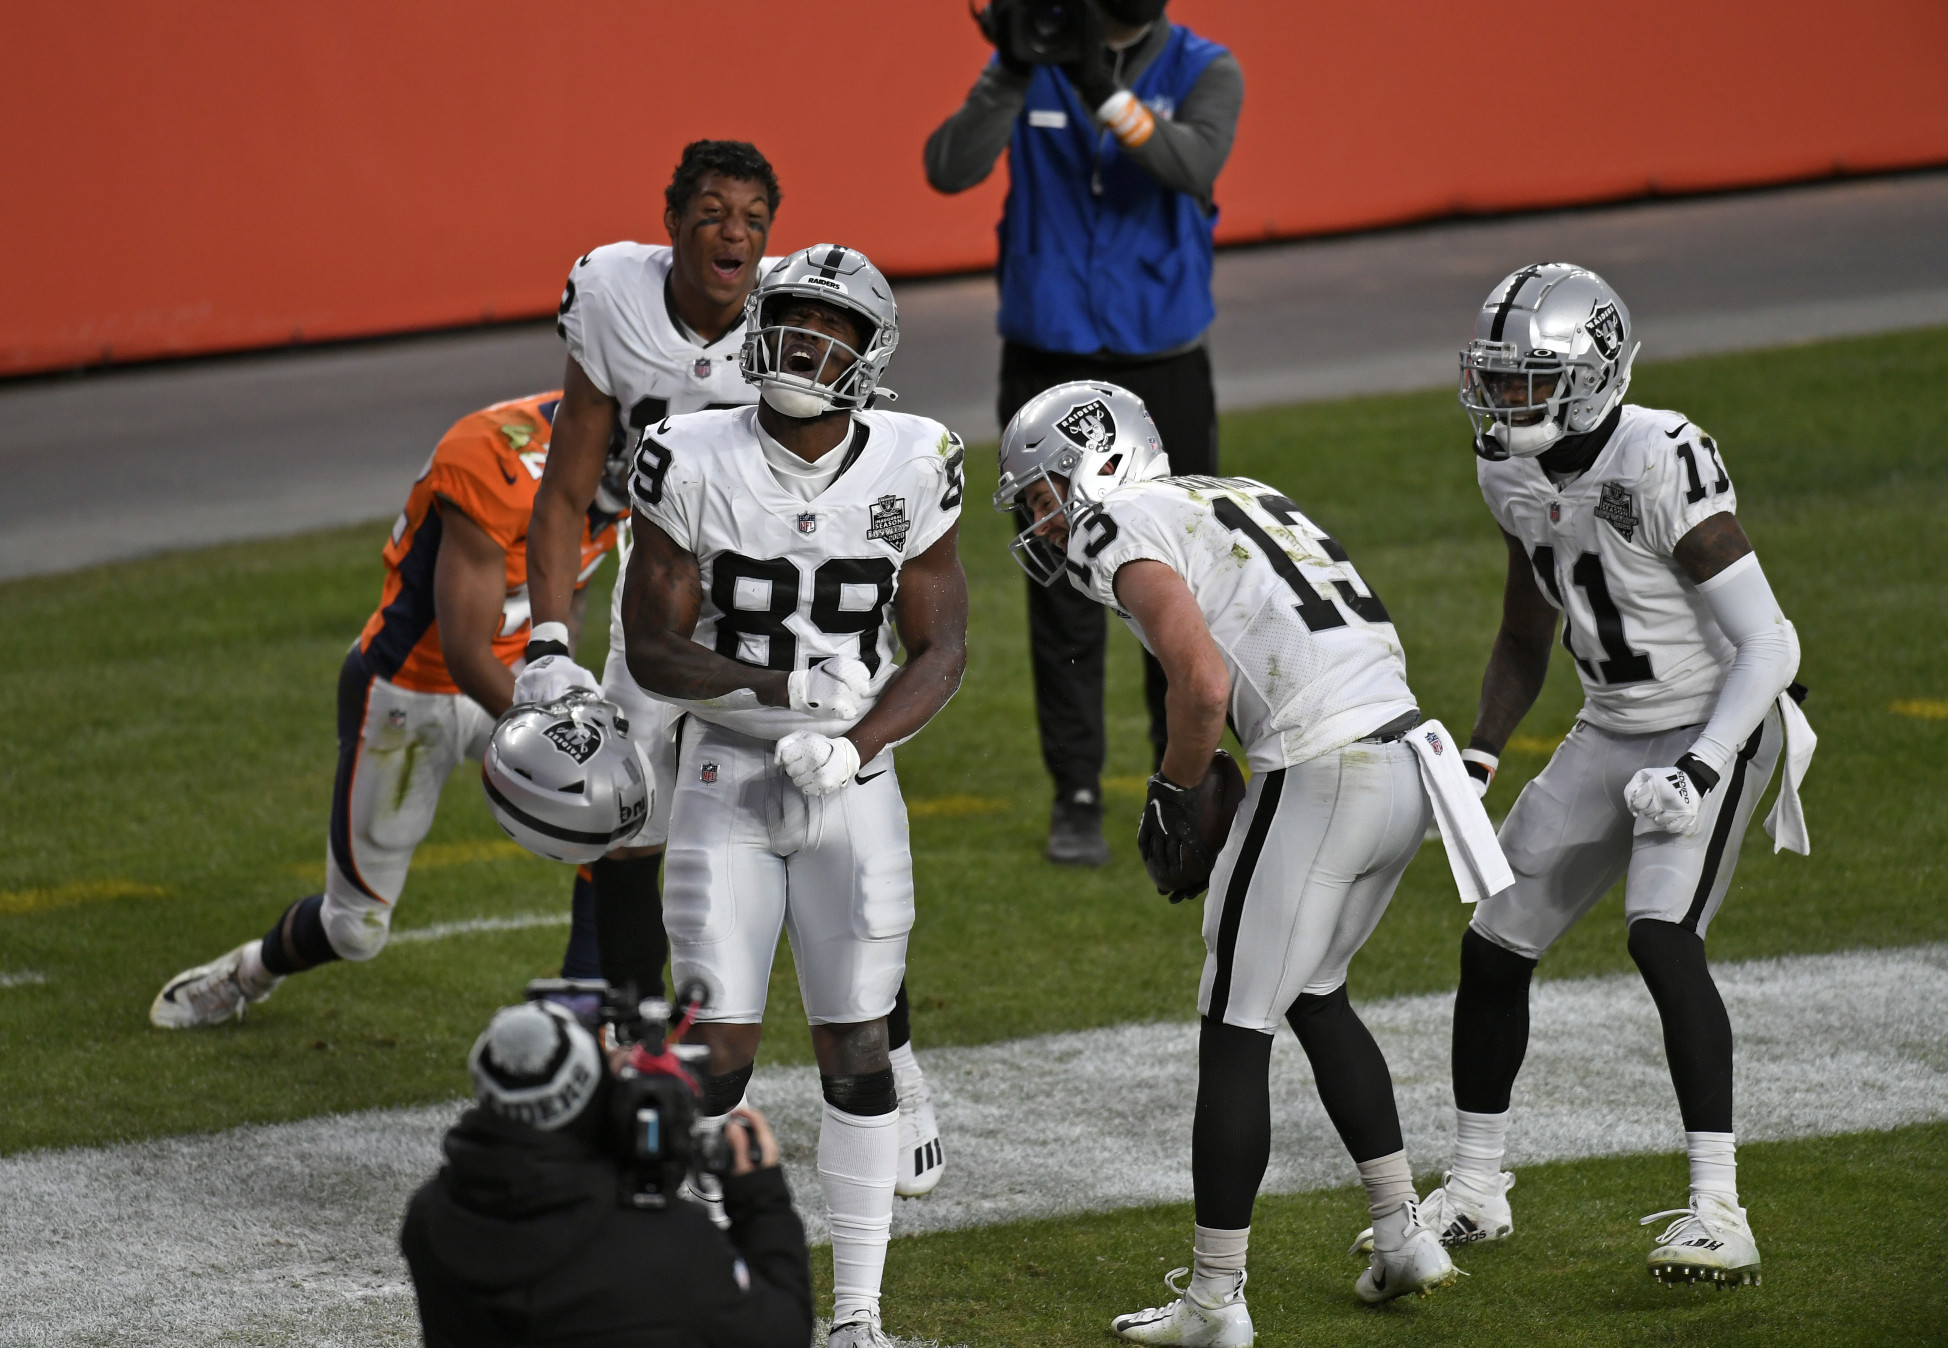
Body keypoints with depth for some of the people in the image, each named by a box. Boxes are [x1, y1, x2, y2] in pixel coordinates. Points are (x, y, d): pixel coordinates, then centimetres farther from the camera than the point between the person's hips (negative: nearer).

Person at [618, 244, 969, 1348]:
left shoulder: (912, 468, -7)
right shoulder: (695, 463, -11)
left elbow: (942, 650, -3)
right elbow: (652, 646, -7)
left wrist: (852, 744, -19)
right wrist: (784, 687, -22)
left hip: (852, 792, 1)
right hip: (726, 786, -1)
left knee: (857, 1051, 2)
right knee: (720, 1048, -5)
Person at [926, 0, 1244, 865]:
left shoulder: (1202, 73, -5)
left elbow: (1195, 163, -26)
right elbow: (950, 170, -17)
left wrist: (1109, 96, -40)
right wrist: (1010, 76, -31)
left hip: (1164, 372, 0)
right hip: (1050, 372, 0)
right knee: (1064, 598, 2)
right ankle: (1076, 799, 10)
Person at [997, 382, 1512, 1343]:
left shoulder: (1120, 532, -2)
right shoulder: (1240, 501, 24)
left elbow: (1204, 680, -18)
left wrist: (1172, 796, 0)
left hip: (1320, 777, -9)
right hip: (1406, 755, 9)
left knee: (1234, 1033, 2)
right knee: (1315, 996, 27)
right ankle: (1403, 1239, 28)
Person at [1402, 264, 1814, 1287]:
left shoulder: (1663, 468, -26)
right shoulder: (1516, 476, -2)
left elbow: (1766, 649, -24)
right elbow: (1525, 641, 14)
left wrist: (1698, 771, -32)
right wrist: (1480, 755, 0)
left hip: (1716, 729, -8)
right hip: (1613, 733, 8)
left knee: (1662, 935, -27)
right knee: (1496, 944, 7)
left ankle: (1719, 1215, -24)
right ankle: (1474, 1194, 26)